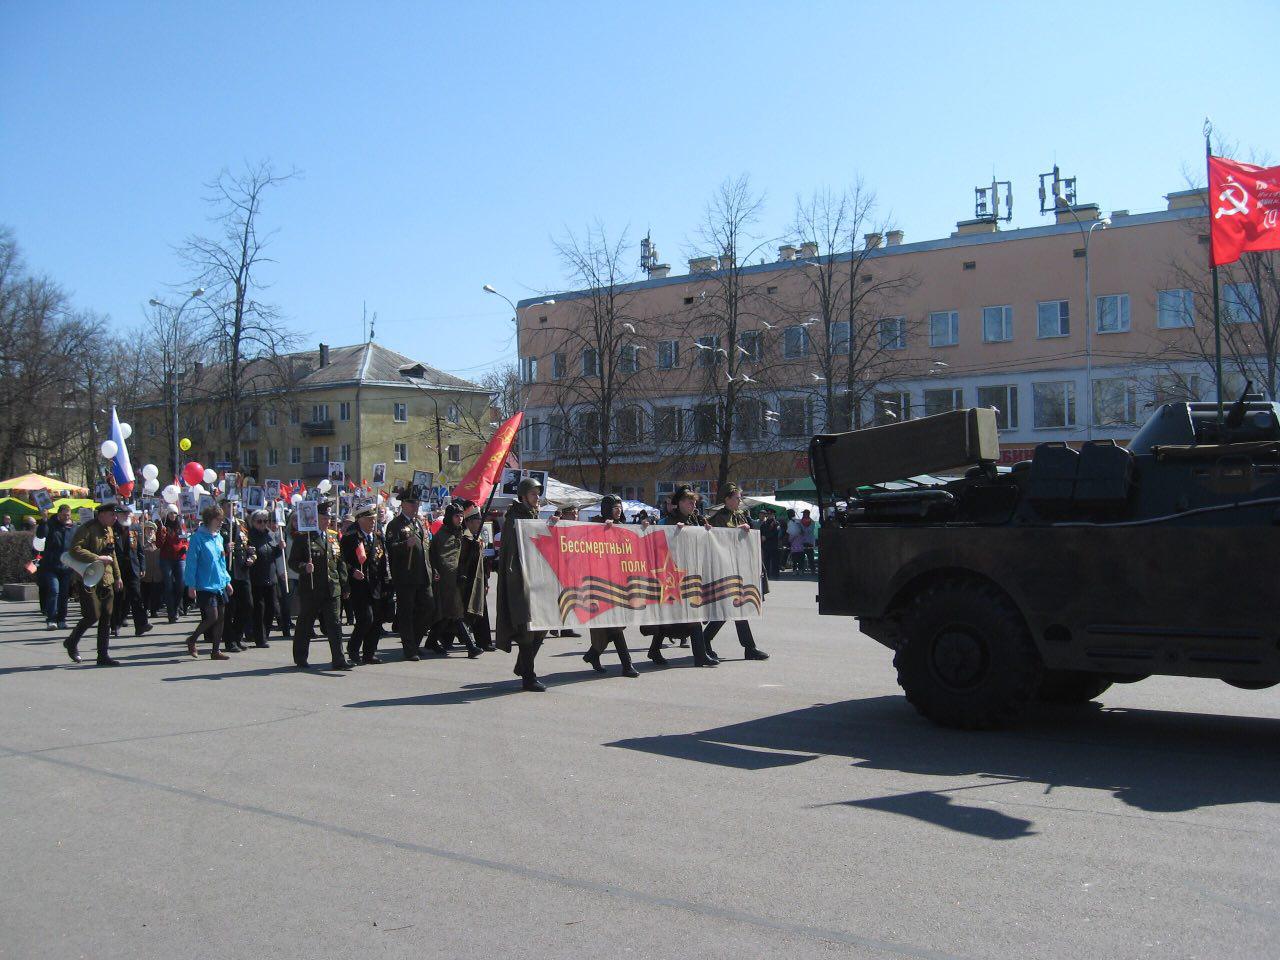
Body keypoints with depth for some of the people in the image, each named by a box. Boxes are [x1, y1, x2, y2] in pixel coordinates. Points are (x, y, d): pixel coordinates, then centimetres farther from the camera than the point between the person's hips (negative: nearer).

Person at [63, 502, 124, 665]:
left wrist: (117, 576, 22)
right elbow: (75, 549, -25)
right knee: (93, 615, -9)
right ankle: (71, 643, 17)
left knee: (106, 618, 5)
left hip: (107, 580, 8)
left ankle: (103, 655, 10)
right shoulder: (88, 528, -13)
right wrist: (97, 558, -25)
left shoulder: (109, 530, 14)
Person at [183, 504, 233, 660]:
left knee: (221, 617, 7)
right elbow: (191, 562, -12)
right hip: (205, 585, -7)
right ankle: (192, 640, 12)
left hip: (220, 585, 8)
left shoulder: (219, 537, 12)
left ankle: (215, 650, 16)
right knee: (212, 616, -11)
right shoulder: (198, 537, -11)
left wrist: (227, 581, 16)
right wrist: (191, 586, -15)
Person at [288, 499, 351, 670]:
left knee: (335, 625, -2)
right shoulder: (302, 537, -4)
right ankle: (300, 659, 23)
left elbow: (340, 562, 15)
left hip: (332, 589, 4)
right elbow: (293, 561, -6)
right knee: (305, 626, 9)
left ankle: (338, 660, -1)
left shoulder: (333, 536, 13)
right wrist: (304, 567, -26)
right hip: (310, 590, -4)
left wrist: (344, 584, 9)